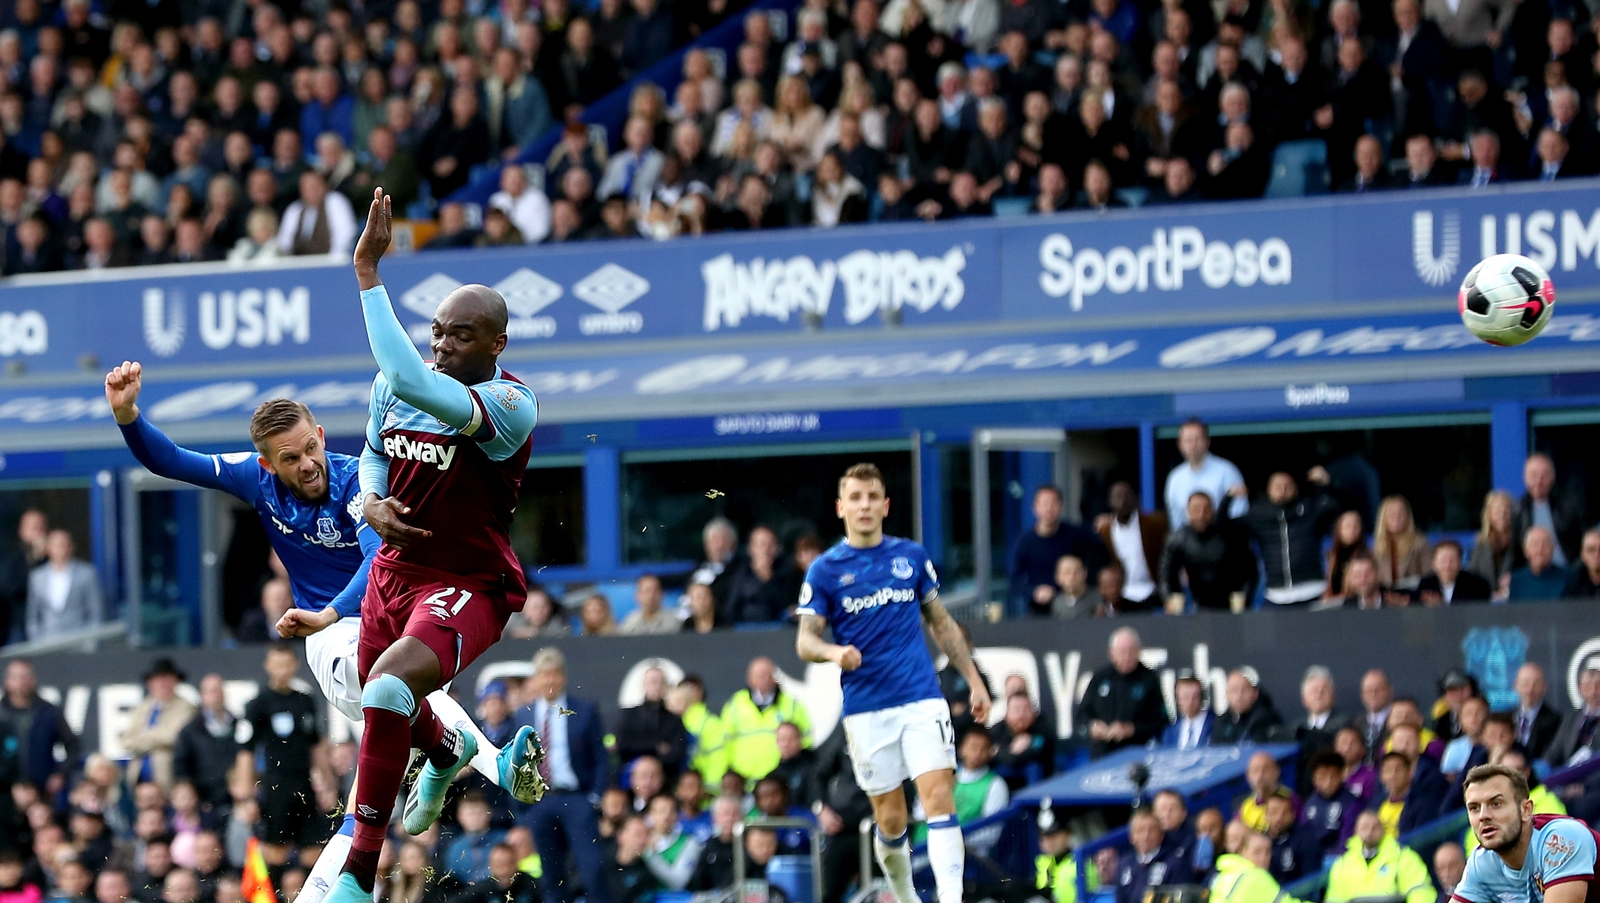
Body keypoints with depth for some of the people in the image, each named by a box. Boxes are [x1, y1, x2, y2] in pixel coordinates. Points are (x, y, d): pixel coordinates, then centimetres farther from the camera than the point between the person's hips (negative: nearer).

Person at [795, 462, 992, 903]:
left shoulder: (912, 556, 9)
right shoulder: (825, 569, 2)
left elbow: (941, 623, 18)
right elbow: (805, 641, -1)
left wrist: (974, 681, 14)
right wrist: (834, 652, -23)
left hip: (922, 698, 1)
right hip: (866, 709, -1)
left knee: (939, 795, -15)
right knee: (891, 819, 3)